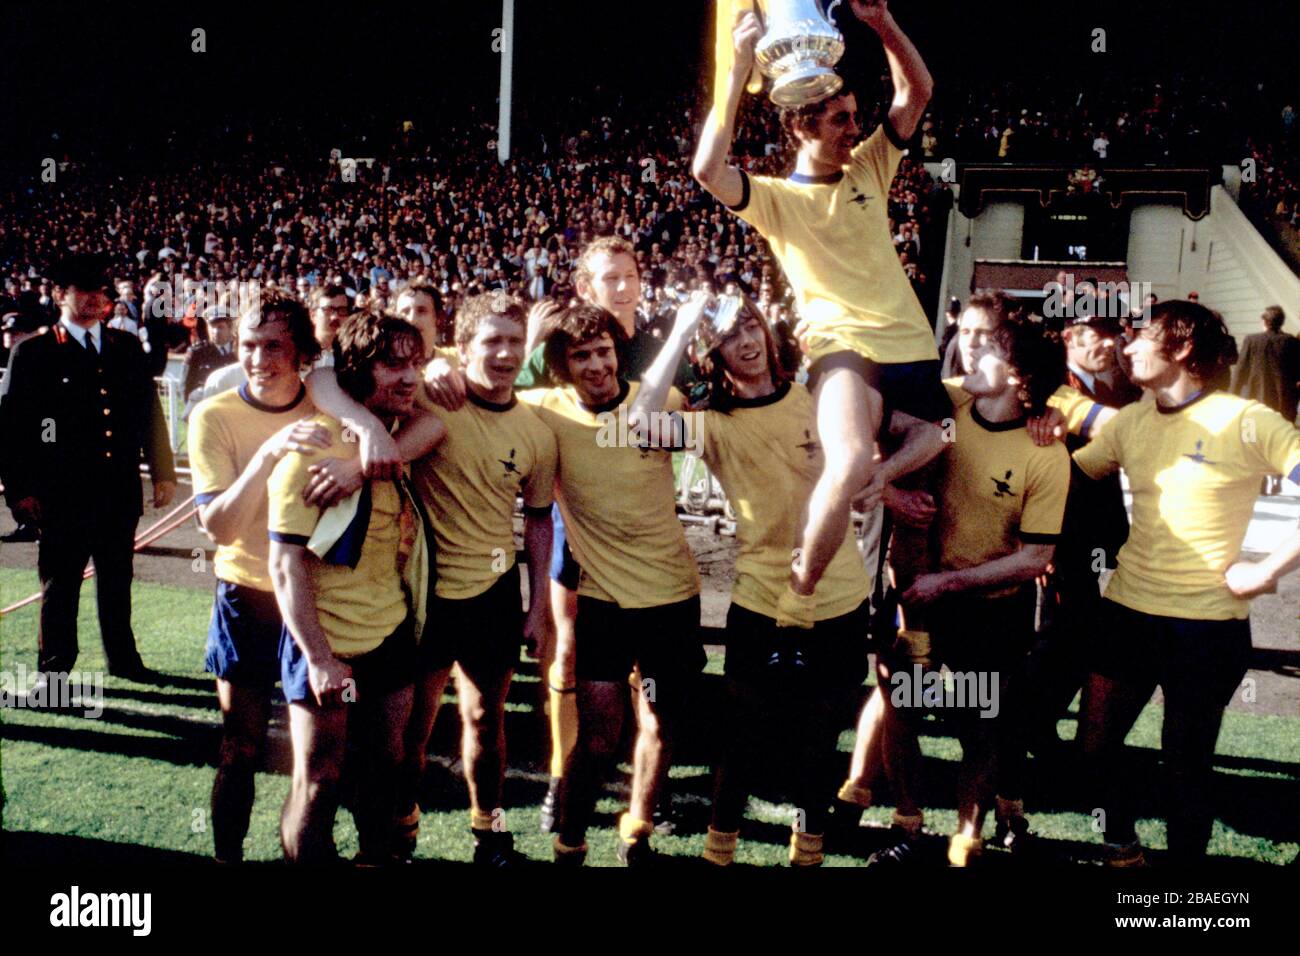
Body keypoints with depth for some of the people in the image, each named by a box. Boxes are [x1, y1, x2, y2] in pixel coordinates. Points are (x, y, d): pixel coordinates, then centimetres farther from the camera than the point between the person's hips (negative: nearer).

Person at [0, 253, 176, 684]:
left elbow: (150, 411, 12)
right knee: (60, 584, 6)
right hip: (63, 493, -4)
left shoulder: (127, 347, 10)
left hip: (120, 491, 4)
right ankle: (53, 668, 19)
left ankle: (122, 658, 30)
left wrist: (163, 471, 8)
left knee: (117, 581, 16)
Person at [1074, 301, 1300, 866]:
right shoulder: (1131, 422, 7)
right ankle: (1122, 850, 34)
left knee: (1185, 767, 7)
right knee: (1096, 744, 9)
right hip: (1127, 611, 5)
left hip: (1206, 623, -5)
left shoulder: (1244, 421, -10)